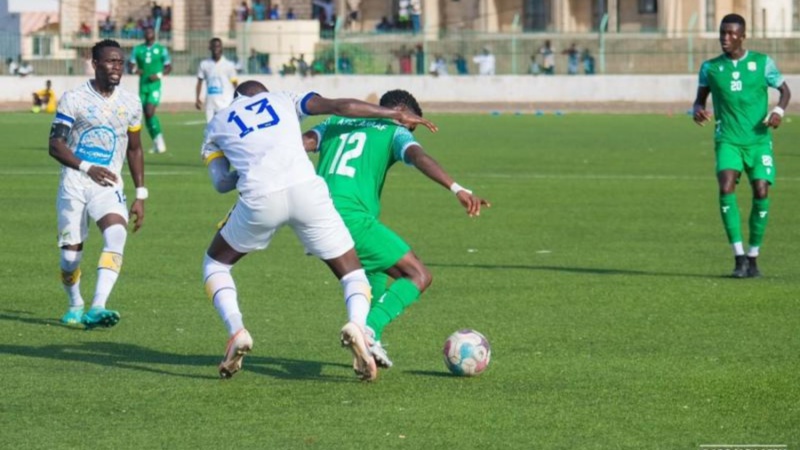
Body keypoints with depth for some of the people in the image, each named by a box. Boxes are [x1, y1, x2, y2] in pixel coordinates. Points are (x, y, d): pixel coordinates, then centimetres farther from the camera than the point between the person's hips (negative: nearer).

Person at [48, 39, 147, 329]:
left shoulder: (131, 103, 7)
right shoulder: (74, 99, -5)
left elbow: (134, 150, 16)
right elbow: (55, 145, -9)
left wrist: (140, 196, 13)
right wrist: (88, 168, -24)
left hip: (108, 186, 2)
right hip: (74, 184, -2)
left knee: (117, 235, -26)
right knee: (71, 254, 1)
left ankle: (96, 308, -34)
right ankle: (75, 306, 31)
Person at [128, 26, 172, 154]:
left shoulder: (161, 49, 1)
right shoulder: (137, 49, 8)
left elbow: (168, 67, 4)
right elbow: (131, 64, 10)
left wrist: (160, 75, -13)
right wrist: (134, 70, -13)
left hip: (154, 85, -4)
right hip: (143, 85, 4)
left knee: (150, 112, -19)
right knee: (146, 115, 5)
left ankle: (159, 138, -5)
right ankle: (156, 143, 15)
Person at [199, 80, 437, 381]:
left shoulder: (217, 124, 27)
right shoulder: (283, 99, 26)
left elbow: (221, 183, 16)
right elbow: (339, 106, 15)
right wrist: (396, 116, 22)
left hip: (260, 198, 0)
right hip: (306, 188, 0)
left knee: (215, 263, 25)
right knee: (351, 271, 13)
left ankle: (236, 332, 1)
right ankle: (357, 324, -21)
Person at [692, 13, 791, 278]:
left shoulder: (762, 63, 1)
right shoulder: (710, 68, 5)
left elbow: (785, 90, 11)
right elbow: (700, 99, 14)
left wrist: (779, 110, -10)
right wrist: (697, 111, -10)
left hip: (759, 140, 0)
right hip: (728, 140, 0)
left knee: (761, 193, -10)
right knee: (726, 189, -21)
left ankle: (753, 257, 7)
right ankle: (739, 256, -16)